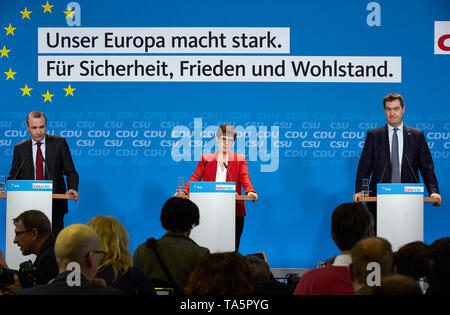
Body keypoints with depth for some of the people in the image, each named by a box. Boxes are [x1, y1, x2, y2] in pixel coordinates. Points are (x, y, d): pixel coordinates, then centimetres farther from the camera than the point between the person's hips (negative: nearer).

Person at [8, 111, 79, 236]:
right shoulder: (20, 148, 9)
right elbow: (14, 175, 14)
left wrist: (72, 189, -15)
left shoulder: (59, 143, 4)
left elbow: (70, 172, 4)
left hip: (55, 207, -1)